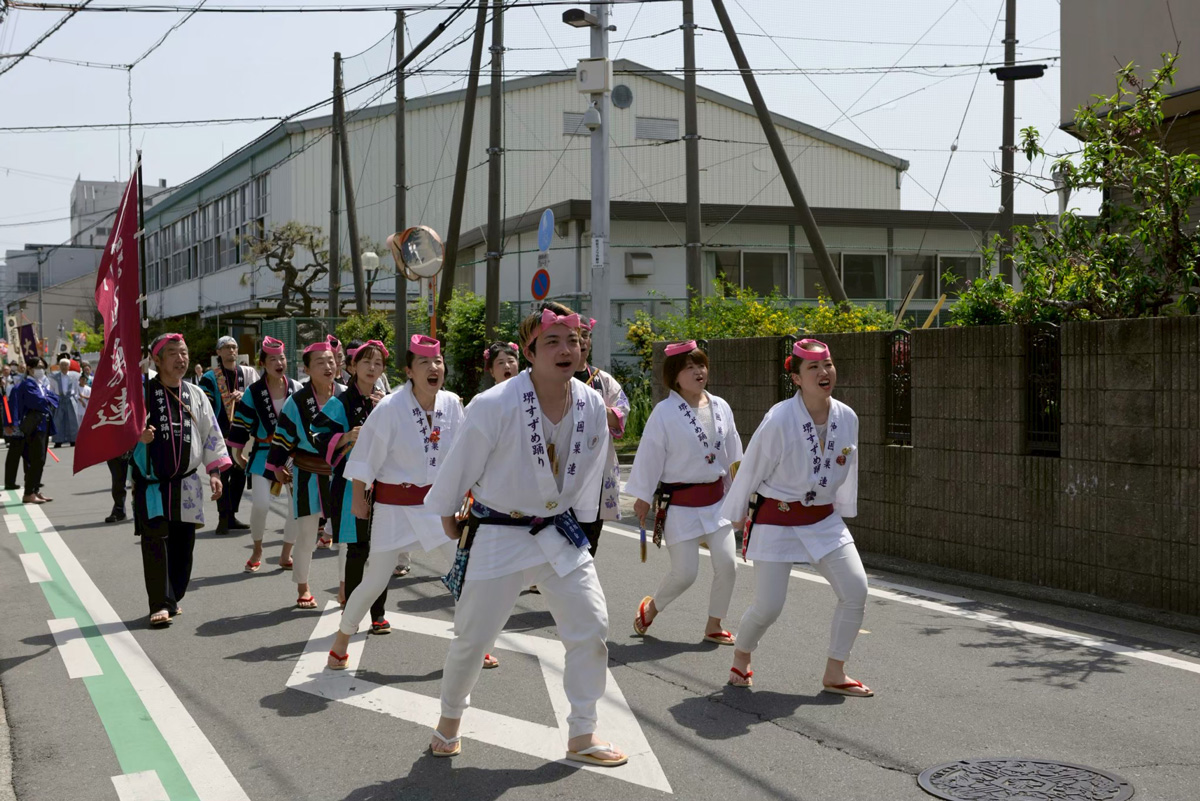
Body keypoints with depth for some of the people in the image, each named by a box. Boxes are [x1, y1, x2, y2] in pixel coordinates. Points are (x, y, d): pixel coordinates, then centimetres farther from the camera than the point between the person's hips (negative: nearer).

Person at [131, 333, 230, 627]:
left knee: (183, 543, 6)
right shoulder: (143, 391, -4)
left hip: (186, 482, 4)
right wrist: (136, 436, -24)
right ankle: (160, 604, -8)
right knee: (155, 541, -11)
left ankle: (173, 599, 20)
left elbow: (212, 434, 11)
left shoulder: (195, 394, 8)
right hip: (151, 481, -4)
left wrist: (215, 472, 4)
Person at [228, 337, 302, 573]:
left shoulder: (297, 389, 2)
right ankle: (257, 551, 10)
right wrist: (237, 454, 3)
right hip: (263, 454, -2)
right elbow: (241, 423, 1)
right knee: (260, 505, -15)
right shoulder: (253, 392, -4)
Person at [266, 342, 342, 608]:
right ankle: (302, 588, 23)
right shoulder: (297, 401, -9)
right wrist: (277, 467, 3)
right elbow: (283, 436, 0)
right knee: (306, 535, 5)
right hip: (308, 476, -2)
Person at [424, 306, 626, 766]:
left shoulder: (593, 407, -8)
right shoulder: (494, 406, -23)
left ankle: (581, 736, 16)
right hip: (498, 536, -4)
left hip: (560, 536, 4)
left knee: (591, 630, -1)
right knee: (472, 639, 6)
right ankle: (450, 720, 33)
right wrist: (447, 516, 3)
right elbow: (460, 466, -8)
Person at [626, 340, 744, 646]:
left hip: (715, 499, 5)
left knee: (726, 564, -2)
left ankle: (714, 626, 17)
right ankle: (651, 607, 27)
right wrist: (643, 497, -6)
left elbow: (732, 452, 11)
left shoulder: (720, 407, 3)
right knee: (684, 573, -3)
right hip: (680, 502, -5)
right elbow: (650, 455, -9)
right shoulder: (665, 412, -13)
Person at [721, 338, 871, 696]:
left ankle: (834, 674, 12)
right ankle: (740, 659, 29)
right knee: (768, 606, -3)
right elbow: (751, 470, -10)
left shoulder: (847, 418, -6)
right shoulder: (779, 420, -21)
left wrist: (842, 511, 19)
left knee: (855, 590, -6)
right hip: (777, 520, -5)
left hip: (824, 520, 5)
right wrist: (736, 516, -1)